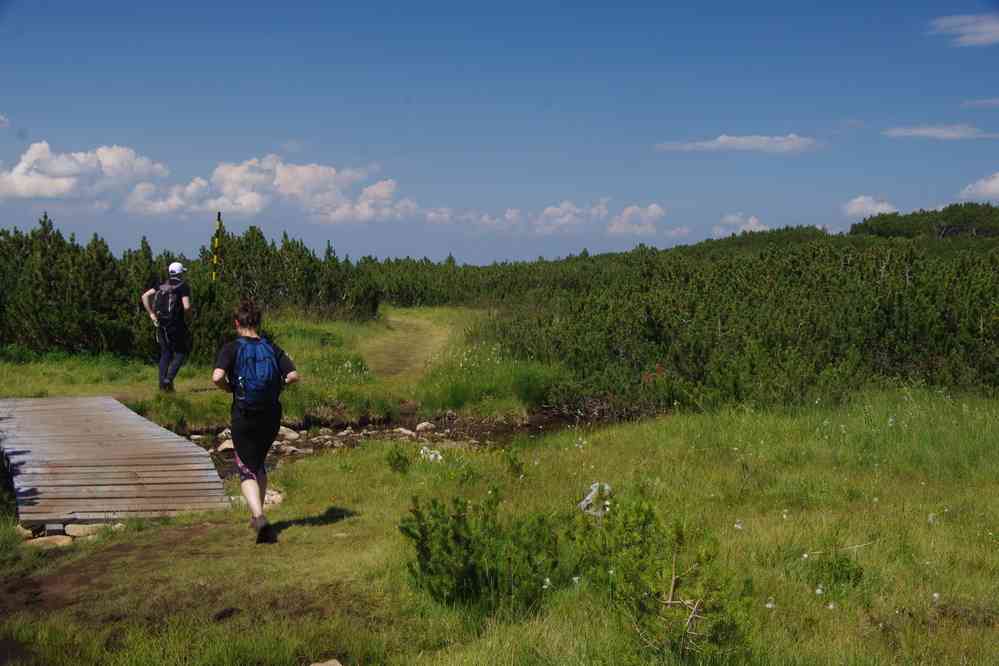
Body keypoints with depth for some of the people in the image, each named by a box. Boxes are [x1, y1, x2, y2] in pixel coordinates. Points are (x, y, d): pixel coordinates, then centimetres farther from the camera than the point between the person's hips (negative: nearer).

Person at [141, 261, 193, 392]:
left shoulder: (163, 285, 11)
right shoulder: (183, 287, -6)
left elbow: (145, 296, 4)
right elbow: (186, 307, -19)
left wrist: (151, 313, 5)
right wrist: (187, 311, 4)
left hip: (161, 324, 5)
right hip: (176, 324, -5)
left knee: (165, 353, 14)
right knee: (181, 352, 8)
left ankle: (162, 383, 10)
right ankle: (169, 378, -9)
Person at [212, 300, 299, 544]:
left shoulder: (231, 348, -6)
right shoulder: (272, 348, 4)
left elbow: (217, 377, -21)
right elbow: (293, 376, -6)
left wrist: (230, 388, -1)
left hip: (243, 417, -4)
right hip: (271, 416, 4)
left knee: (247, 471, 1)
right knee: (260, 464, 24)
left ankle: (259, 517, -20)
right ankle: (257, 516, 31)